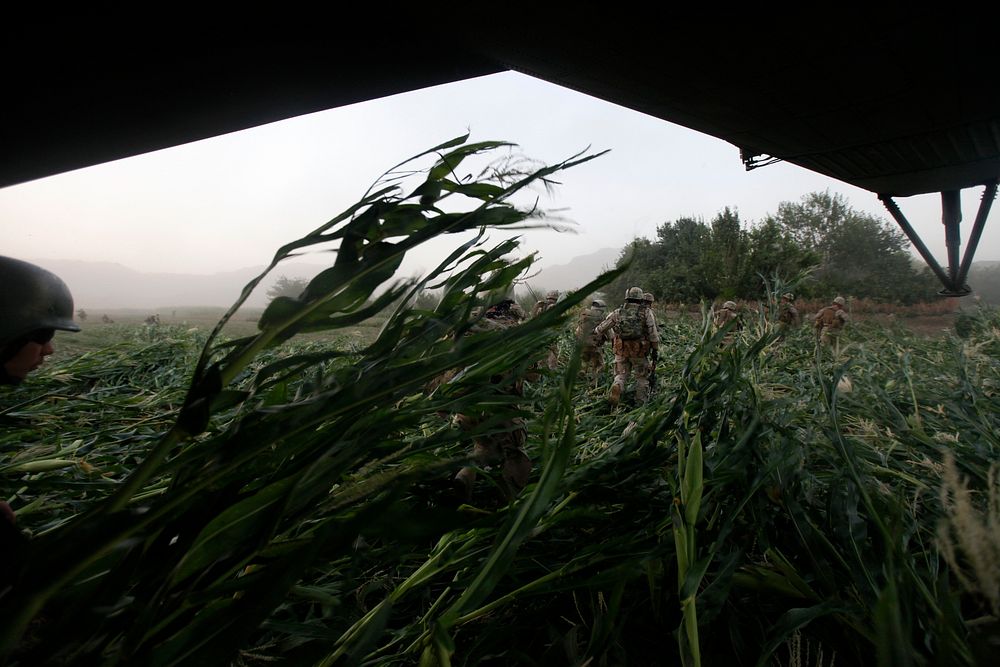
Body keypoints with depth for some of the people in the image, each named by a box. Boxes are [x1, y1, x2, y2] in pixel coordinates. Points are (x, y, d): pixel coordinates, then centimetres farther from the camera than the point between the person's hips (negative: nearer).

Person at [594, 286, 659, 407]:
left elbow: (602, 328, 12)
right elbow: (653, 334, -5)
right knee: (642, 378, 13)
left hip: (621, 351, 2)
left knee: (620, 375, 11)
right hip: (639, 351, -2)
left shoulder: (617, 313, 4)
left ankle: (616, 388, -20)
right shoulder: (646, 312, -3)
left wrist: (594, 332, 32)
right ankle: (640, 404, 17)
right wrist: (656, 350, 3)